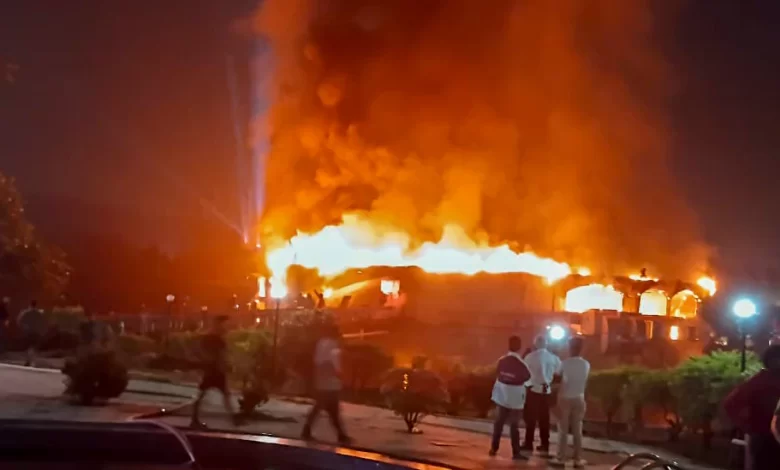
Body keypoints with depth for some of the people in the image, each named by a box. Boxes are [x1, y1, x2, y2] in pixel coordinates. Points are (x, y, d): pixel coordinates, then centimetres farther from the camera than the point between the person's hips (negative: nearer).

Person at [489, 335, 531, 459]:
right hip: (515, 398, -4)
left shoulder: (502, 360, -7)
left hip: (502, 395, 4)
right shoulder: (521, 364, -20)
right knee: (514, 425, 2)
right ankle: (516, 452, 5)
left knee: (499, 422, 14)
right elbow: (527, 377, -4)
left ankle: (494, 448, 20)